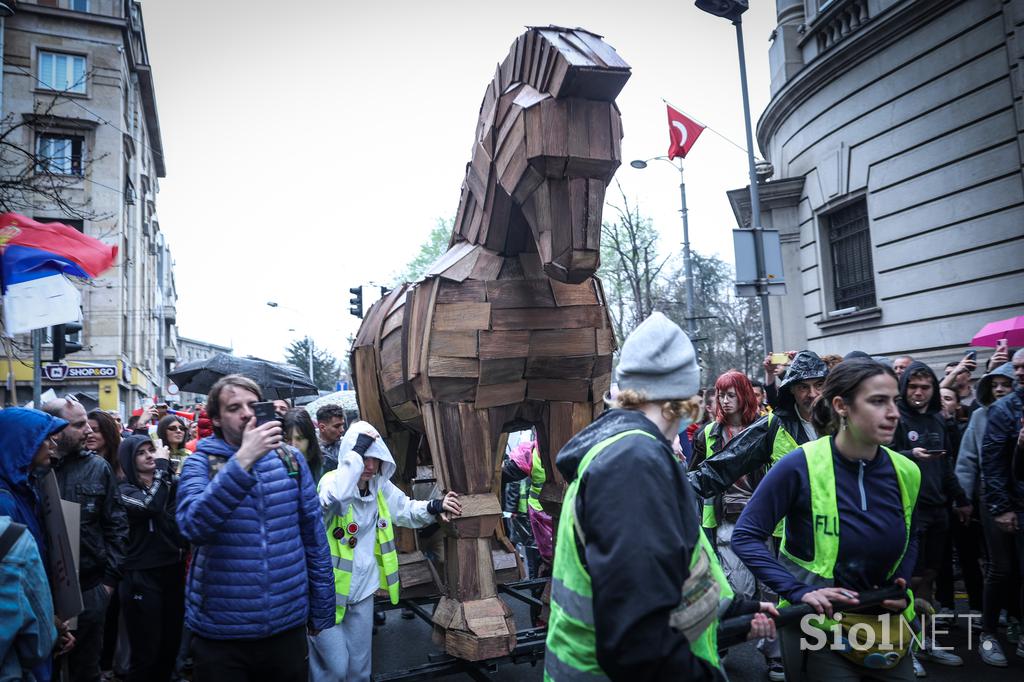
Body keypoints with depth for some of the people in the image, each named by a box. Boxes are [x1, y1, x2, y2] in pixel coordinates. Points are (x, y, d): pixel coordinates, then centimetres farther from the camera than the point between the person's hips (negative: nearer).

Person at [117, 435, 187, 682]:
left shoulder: (174, 483, 8)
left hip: (173, 571, 4)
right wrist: (162, 465, -17)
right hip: (142, 577, -4)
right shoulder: (125, 490, -5)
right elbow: (152, 505, -25)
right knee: (146, 654, 3)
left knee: (170, 647, 14)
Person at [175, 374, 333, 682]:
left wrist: (321, 611, 7)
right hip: (220, 630, -2)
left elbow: (314, 537, 5)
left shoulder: (290, 457, 1)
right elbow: (193, 526, -25)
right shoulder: (200, 463, -5)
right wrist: (243, 460, -31)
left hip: (288, 623, 2)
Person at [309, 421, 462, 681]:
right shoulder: (332, 480, -20)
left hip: (362, 589, 6)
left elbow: (405, 510, 15)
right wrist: (357, 450, -39)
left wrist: (433, 507, -6)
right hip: (327, 591, -6)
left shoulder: (380, 486, -1)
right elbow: (336, 496, -46)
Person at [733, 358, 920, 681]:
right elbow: (746, 536, -17)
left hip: (885, 625, 5)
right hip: (818, 625, -5)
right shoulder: (800, 466, -21)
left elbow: (908, 539, 14)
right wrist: (799, 591, -24)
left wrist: (900, 587, -3)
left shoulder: (905, 472, -4)